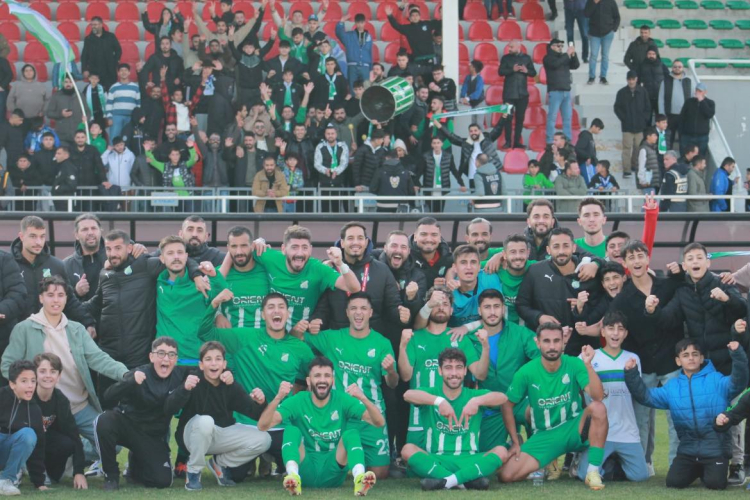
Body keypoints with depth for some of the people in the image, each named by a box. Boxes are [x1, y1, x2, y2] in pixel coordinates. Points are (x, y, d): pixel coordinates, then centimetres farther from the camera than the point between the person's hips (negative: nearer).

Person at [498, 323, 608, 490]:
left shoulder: (574, 364, -11)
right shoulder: (526, 372, -9)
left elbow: (598, 397, -24)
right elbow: (507, 406, 3)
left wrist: (588, 364, -35)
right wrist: (515, 443, 0)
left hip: (573, 429, -1)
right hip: (544, 435, 1)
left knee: (598, 407, -34)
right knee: (507, 475, -17)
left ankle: (593, 471, -25)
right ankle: (550, 464, 13)